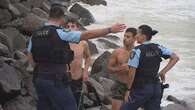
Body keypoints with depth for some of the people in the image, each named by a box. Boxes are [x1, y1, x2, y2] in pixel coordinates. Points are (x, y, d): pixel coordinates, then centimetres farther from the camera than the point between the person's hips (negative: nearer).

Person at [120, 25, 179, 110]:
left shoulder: (137, 50, -13)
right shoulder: (157, 48, 4)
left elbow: (132, 72, -16)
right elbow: (175, 58, 4)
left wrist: (128, 89, -7)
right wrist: (163, 72, 4)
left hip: (141, 88, -6)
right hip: (155, 87, 6)